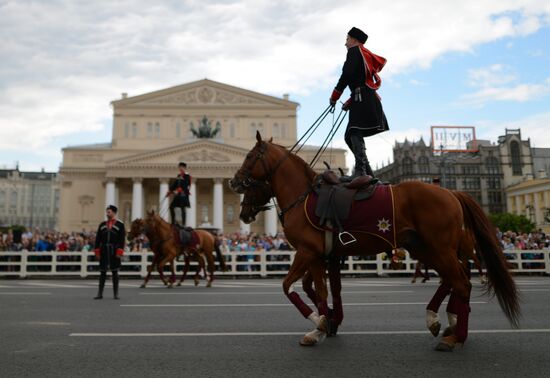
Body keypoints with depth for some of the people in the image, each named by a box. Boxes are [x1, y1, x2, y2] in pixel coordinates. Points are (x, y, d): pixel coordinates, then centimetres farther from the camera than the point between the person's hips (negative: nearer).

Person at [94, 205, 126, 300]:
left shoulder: (120, 225, 0)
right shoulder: (102, 224, 10)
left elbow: (122, 239, -6)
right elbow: (98, 238, 8)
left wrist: (119, 252, -14)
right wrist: (97, 251, 1)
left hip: (114, 252, -3)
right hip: (104, 252, 3)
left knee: (115, 272, 3)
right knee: (102, 272, 6)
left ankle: (116, 294, 9)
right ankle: (100, 293, 13)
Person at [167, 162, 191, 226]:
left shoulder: (187, 176, -6)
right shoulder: (178, 176, 17)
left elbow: (184, 185, -19)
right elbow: (174, 184, 17)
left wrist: (178, 190, -30)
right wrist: (169, 191, 6)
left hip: (183, 194, -8)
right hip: (178, 195, 8)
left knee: (183, 209, -6)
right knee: (171, 207, 4)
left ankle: (183, 224, -1)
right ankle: (173, 222, 12)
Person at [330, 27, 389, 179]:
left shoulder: (354, 51, 2)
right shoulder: (366, 56, 31)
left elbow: (347, 75, -11)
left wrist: (334, 96, -6)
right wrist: (350, 102, 24)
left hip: (363, 98, -9)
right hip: (367, 99, 9)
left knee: (355, 133, -18)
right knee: (350, 136, 9)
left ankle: (360, 171, -27)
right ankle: (367, 172, 8)